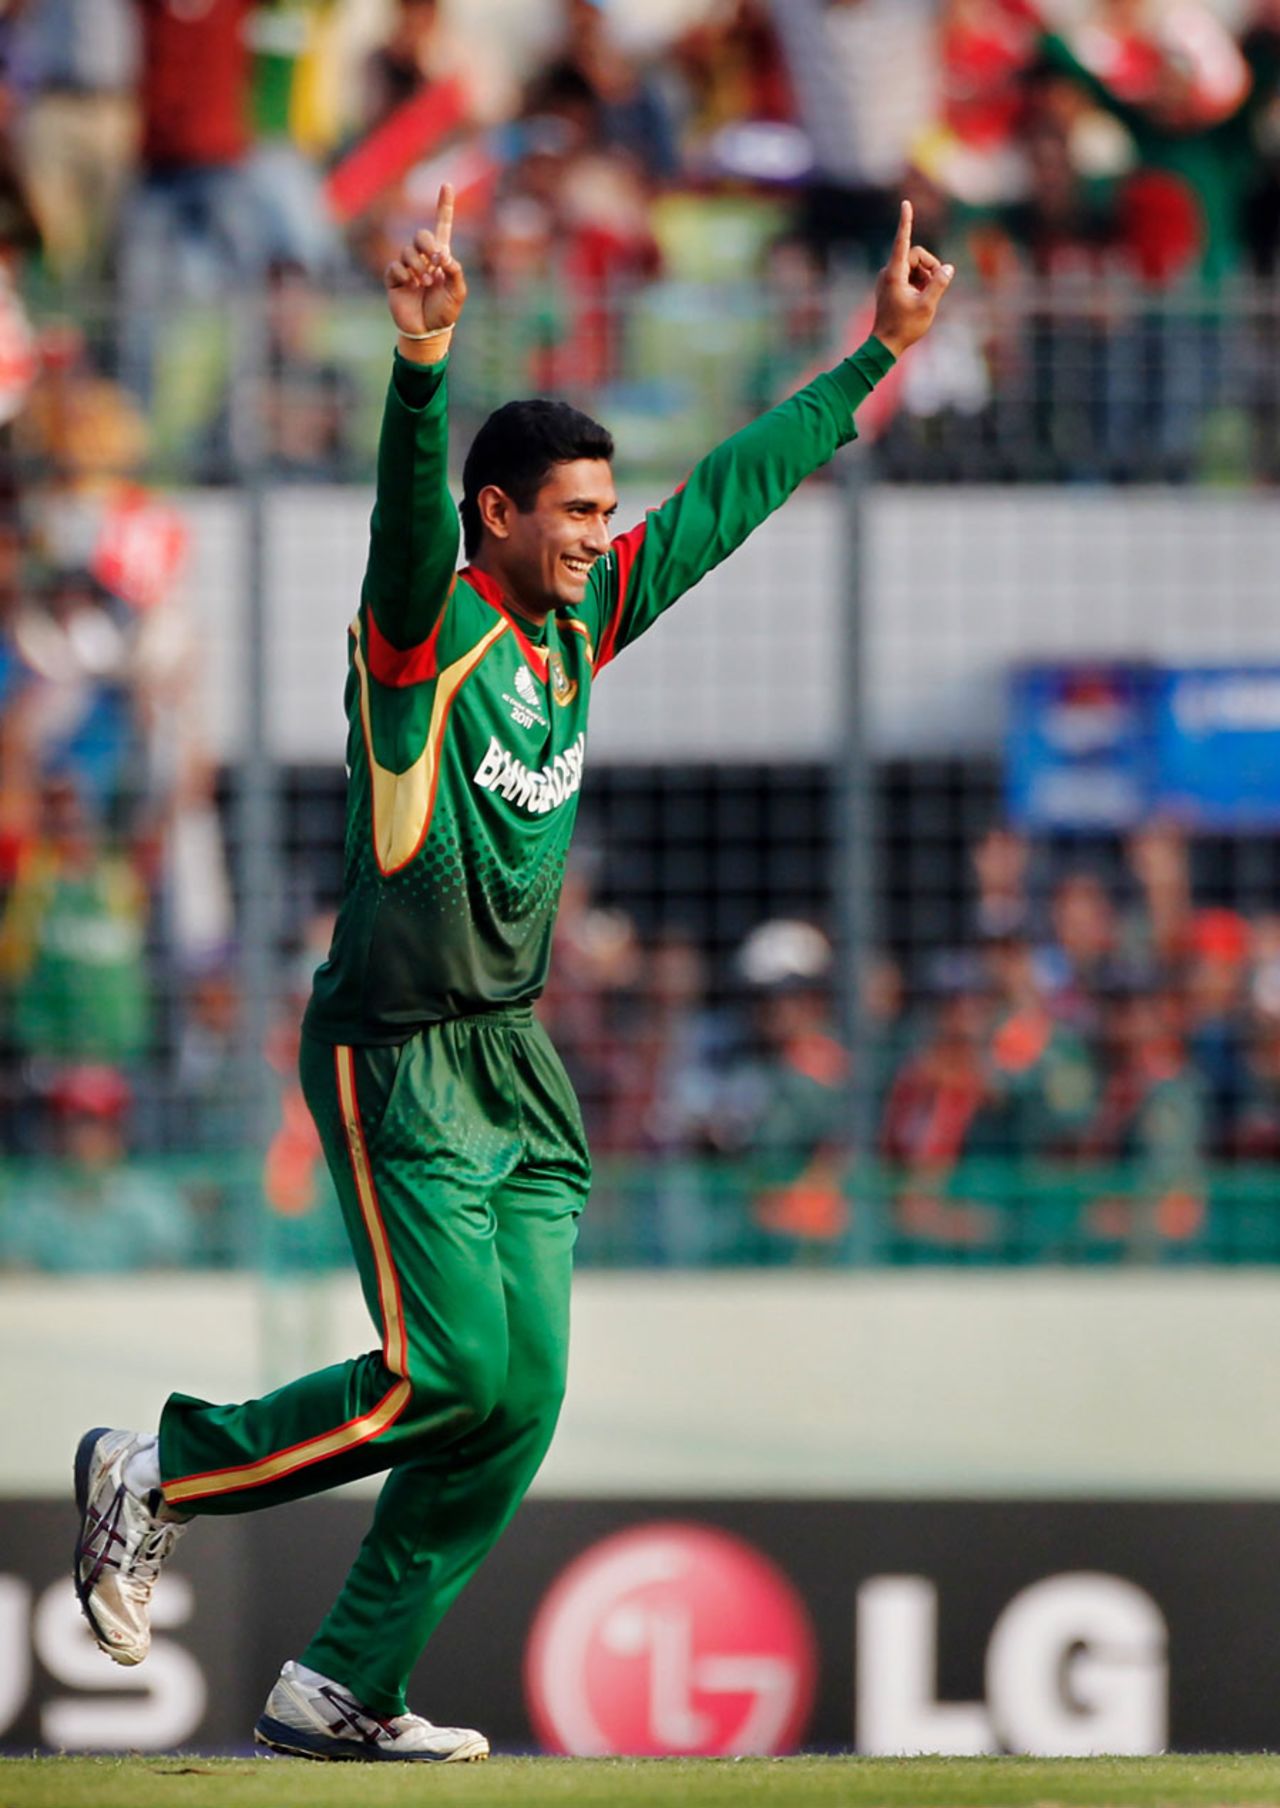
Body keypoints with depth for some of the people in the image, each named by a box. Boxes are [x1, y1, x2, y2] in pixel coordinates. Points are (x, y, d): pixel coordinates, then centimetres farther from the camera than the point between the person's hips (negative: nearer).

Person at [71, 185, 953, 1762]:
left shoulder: (584, 620, 8)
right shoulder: (423, 626, -13)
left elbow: (733, 492, 16)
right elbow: (408, 507, -34)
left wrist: (875, 354, 18)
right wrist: (421, 364, -53)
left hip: (519, 1068, 8)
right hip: (395, 1062, -8)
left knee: (520, 1403, 2)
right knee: (452, 1373, -14)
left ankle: (343, 1691, 8)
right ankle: (162, 1473, 6)